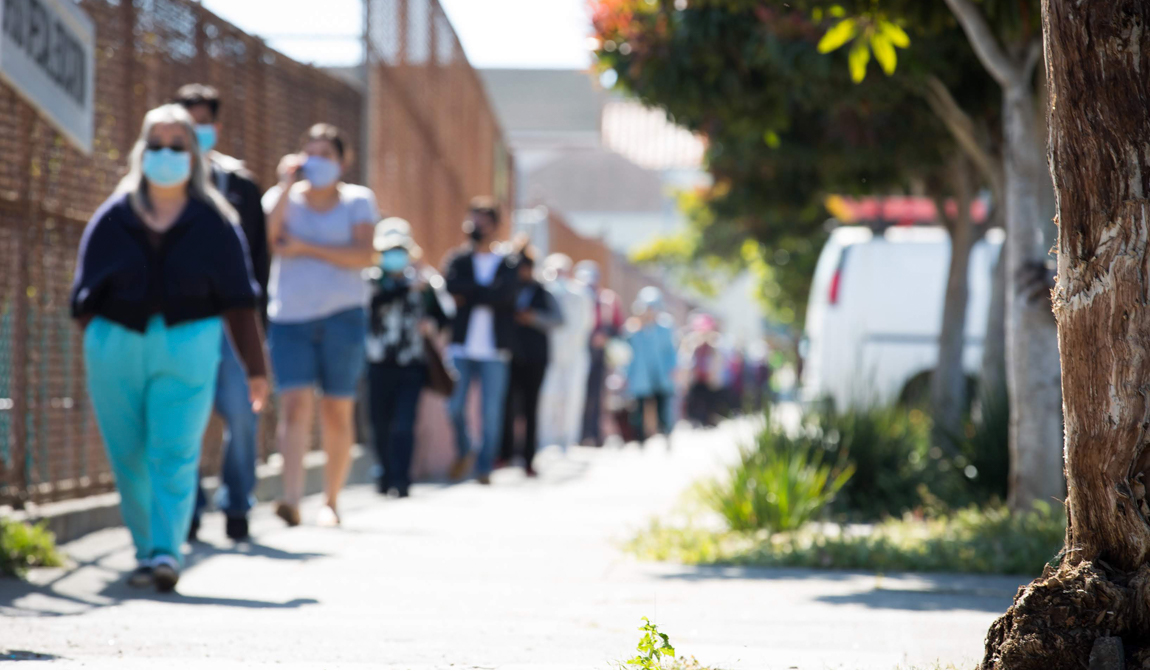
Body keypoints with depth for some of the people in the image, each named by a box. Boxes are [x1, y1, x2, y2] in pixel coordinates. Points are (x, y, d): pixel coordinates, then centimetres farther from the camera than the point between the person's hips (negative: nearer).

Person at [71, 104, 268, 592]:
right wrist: (95, 351, 3)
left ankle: (167, 552, -19)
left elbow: (238, 302, 8)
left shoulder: (214, 223, 7)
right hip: (117, 347, 2)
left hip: (187, 348, -2)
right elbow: (86, 298, 11)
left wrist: (255, 368, 7)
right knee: (129, 460, 4)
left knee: (175, 455, -12)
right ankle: (146, 551, 15)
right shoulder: (112, 219, 9)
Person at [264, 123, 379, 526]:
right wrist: (288, 184, -10)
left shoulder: (357, 201, 6)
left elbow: (363, 255, -9)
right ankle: (291, 500, -25)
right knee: (296, 404, -15)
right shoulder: (283, 197, 10)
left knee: (338, 413, 4)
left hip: (342, 315, 0)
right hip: (290, 315, 0)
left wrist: (305, 248, -11)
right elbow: (268, 234, -10)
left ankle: (331, 500, 17)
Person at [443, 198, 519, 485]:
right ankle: (464, 451, 21)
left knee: (492, 412, -2)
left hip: (494, 350, -1)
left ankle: (484, 467, 8)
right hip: (462, 346, 1)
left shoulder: (506, 264, 7)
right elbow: (452, 286, -10)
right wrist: (485, 292, -11)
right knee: (454, 407, -5)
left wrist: (468, 295, -7)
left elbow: (504, 293, -11)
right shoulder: (459, 259, 10)